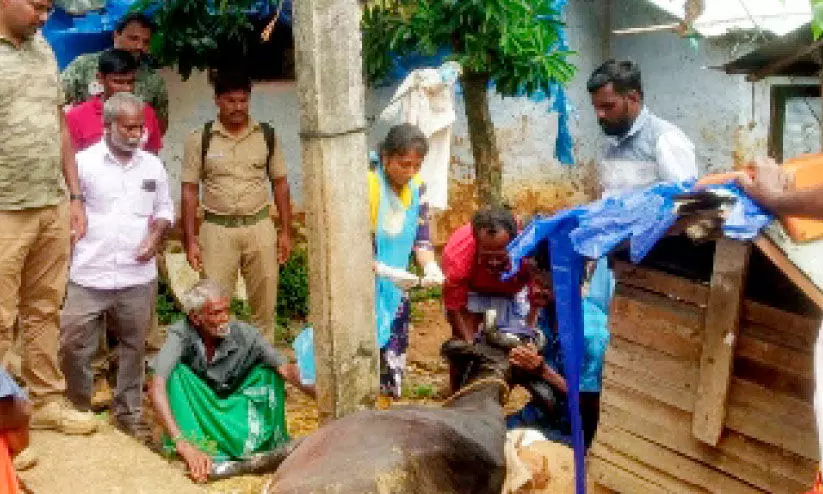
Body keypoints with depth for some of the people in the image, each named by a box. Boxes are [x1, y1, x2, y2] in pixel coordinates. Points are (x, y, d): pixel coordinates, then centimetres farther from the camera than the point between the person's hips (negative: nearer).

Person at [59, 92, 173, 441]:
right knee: (74, 346, 2)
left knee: (133, 347, 11)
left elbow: (164, 210, 16)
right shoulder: (83, 162, -4)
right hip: (88, 276, -3)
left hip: (138, 275, 3)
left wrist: (155, 236, -1)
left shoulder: (152, 165, 8)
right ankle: (77, 409, 23)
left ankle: (128, 412, 25)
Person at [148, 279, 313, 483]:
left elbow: (285, 368, -24)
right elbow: (156, 388, -37)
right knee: (177, 371, -29)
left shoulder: (244, 334, -21)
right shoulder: (181, 334, -27)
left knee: (268, 370, -20)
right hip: (196, 406, -2)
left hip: (235, 406, 2)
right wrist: (182, 444, -47)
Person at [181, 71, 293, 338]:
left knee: (265, 303, 9)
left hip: (259, 227, 2)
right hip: (217, 229, -1)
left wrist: (286, 232, 4)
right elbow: (189, 191, 0)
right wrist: (190, 241, -5)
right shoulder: (199, 140, -1)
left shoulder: (266, 135, 4)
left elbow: (280, 184, 8)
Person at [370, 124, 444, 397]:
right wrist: (386, 271, -30)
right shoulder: (368, 188, -19)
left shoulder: (417, 187, 0)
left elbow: (421, 236, 3)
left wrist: (430, 266, -16)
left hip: (395, 293, 6)